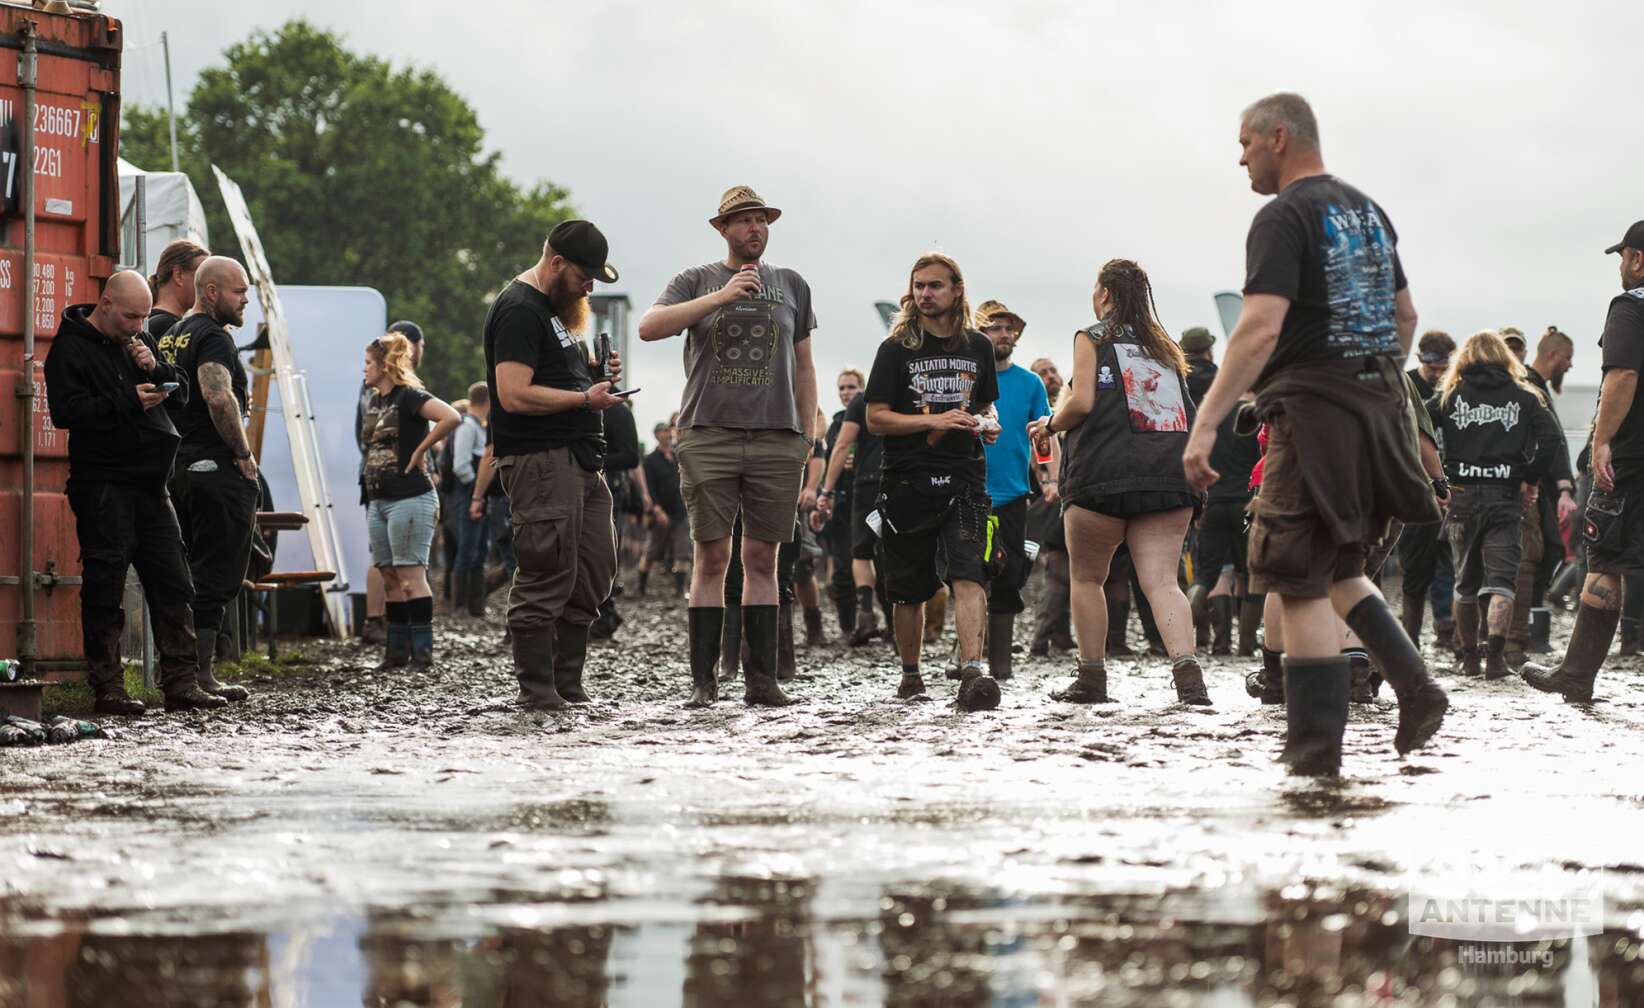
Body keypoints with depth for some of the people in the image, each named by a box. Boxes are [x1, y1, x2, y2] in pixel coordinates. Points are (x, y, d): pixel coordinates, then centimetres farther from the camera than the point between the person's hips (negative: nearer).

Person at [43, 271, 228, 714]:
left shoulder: (139, 341, 17)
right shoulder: (71, 348, -7)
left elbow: (183, 391, 18)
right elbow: (65, 411, -18)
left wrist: (156, 369, -3)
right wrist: (128, 401, -19)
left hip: (149, 483, 7)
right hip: (102, 485, -7)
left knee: (172, 585, 6)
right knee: (104, 589, -4)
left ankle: (182, 683, 10)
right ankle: (107, 688, 1)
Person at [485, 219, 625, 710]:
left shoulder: (555, 307, 22)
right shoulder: (519, 310, -11)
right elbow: (515, 395, -20)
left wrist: (595, 373, 13)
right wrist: (585, 398, -16)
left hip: (579, 461, 10)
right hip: (539, 462, -10)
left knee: (594, 574, 10)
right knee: (547, 578, -10)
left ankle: (568, 687, 15)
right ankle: (538, 692, -6)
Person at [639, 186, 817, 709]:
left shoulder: (791, 285, 16)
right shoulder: (697, 281, 7)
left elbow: (803, 366, 19)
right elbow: (648, 327, -9)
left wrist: (807, 437, 12)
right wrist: (719, 297, -16)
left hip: (776, 439, 2)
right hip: (708, 436, -2)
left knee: (762, 559, 3)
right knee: (711, 556, -4)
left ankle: (761, 679, 5)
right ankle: (702, 680, -2)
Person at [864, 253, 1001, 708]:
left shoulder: (977, 347, 11)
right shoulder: (896, 349, 1)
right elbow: (875, 418, -3)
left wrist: (990, 424, 2)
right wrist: (933, 421, -14)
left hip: (964, 480, 1)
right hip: (908, 481, -1)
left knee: (968, 575, -18)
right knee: (908, 589, 8)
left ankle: (972, 673, -29)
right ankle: (910, 673, 27)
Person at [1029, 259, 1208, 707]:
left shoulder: (1091, 338, 4)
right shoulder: (1164, 346, 20)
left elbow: (1082, 402, -6)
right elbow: (1187, 413, 18)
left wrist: (1050, 425, 10)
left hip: (1103, 474, -4)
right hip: (1169, 476, 4)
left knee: (1086, 577, 12)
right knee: (1161, 581, -5)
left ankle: (1092, 678, 12)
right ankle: (1187, 670, -27)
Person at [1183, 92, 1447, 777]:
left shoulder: (1284, 218, -11)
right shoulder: (1368, 212, 16)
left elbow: (1260, 330, -22)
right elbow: (1405, 317, 24)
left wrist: (1205, 424, -22)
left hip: (1314, 413, -9)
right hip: (1379, 409, 9)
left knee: (1301, 584, -4)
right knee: (1337, 569, 20)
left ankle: (1315, 751, -5)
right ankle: (1417, 691, 6)